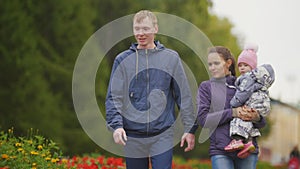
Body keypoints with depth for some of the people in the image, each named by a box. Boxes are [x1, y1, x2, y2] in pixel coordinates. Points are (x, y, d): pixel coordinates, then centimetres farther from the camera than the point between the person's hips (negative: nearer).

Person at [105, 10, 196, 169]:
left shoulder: (170, 58, 5)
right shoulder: (123, 59, 4)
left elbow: (184, 96, 7)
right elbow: (113, 97, 1)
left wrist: (189, 128, 2)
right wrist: (116, 125, -14)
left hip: (163, 135, -1)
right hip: (133, 137, 1)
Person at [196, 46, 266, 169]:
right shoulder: (206, 87, 9)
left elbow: (262, 123, 13)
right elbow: (202, 119, -5)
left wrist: (256, 118, -13)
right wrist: (232, 113, -16)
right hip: (220, 151, -2)